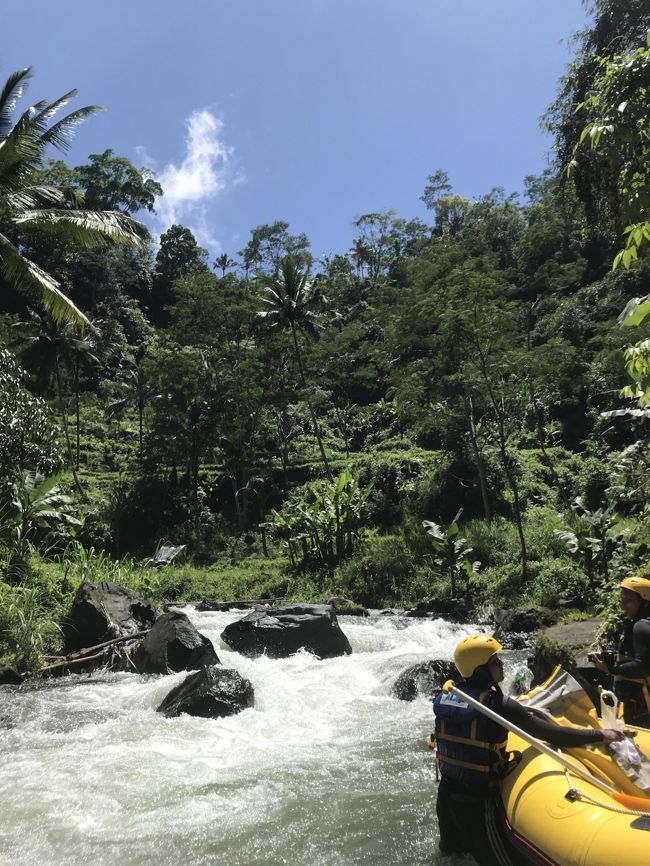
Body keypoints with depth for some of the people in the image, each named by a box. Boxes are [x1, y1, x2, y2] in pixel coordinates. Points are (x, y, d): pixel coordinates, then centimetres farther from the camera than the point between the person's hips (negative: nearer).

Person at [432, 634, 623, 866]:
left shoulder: (444, 696, -4)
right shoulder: (498, 704, -22)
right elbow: (550, 734, -18)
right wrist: (600, 735, -6)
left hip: (445, 794, 7)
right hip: (476, 802, -7)